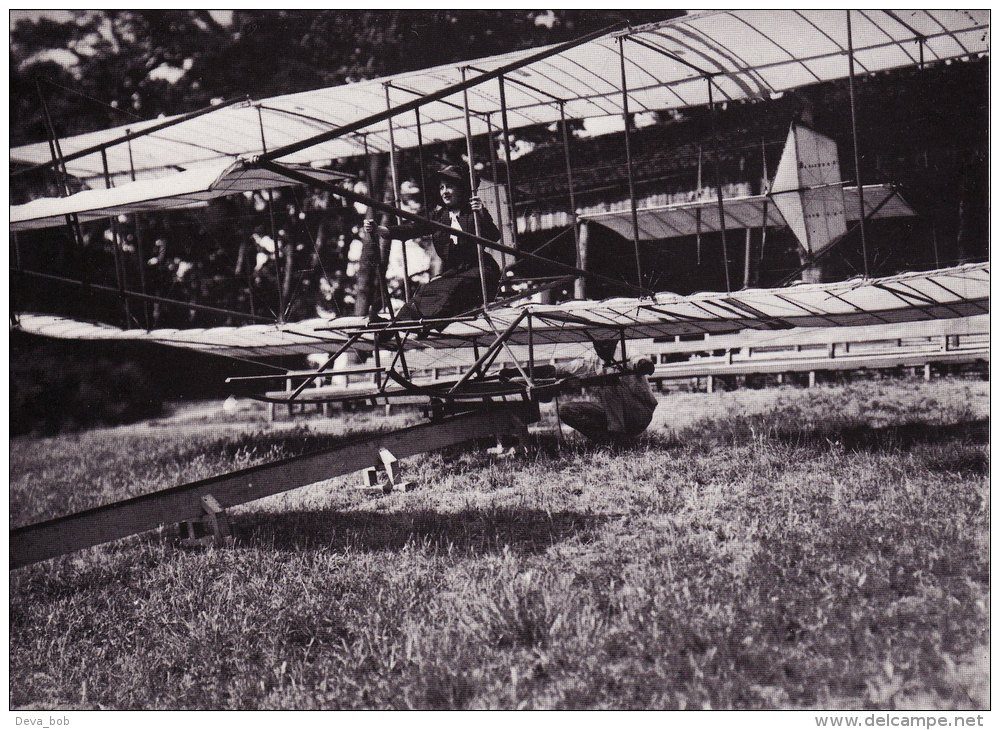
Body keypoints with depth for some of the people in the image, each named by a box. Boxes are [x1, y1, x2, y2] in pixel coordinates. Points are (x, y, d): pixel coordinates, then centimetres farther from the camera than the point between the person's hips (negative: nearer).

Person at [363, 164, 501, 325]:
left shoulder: (474, 212, -1)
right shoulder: (437, 216, 12)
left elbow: (494, 237, -14)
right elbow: (411, 229, -1)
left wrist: (481, 214, -31)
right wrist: (378, 229, -14)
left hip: (476, 269, -5)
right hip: (451, 272, 6)